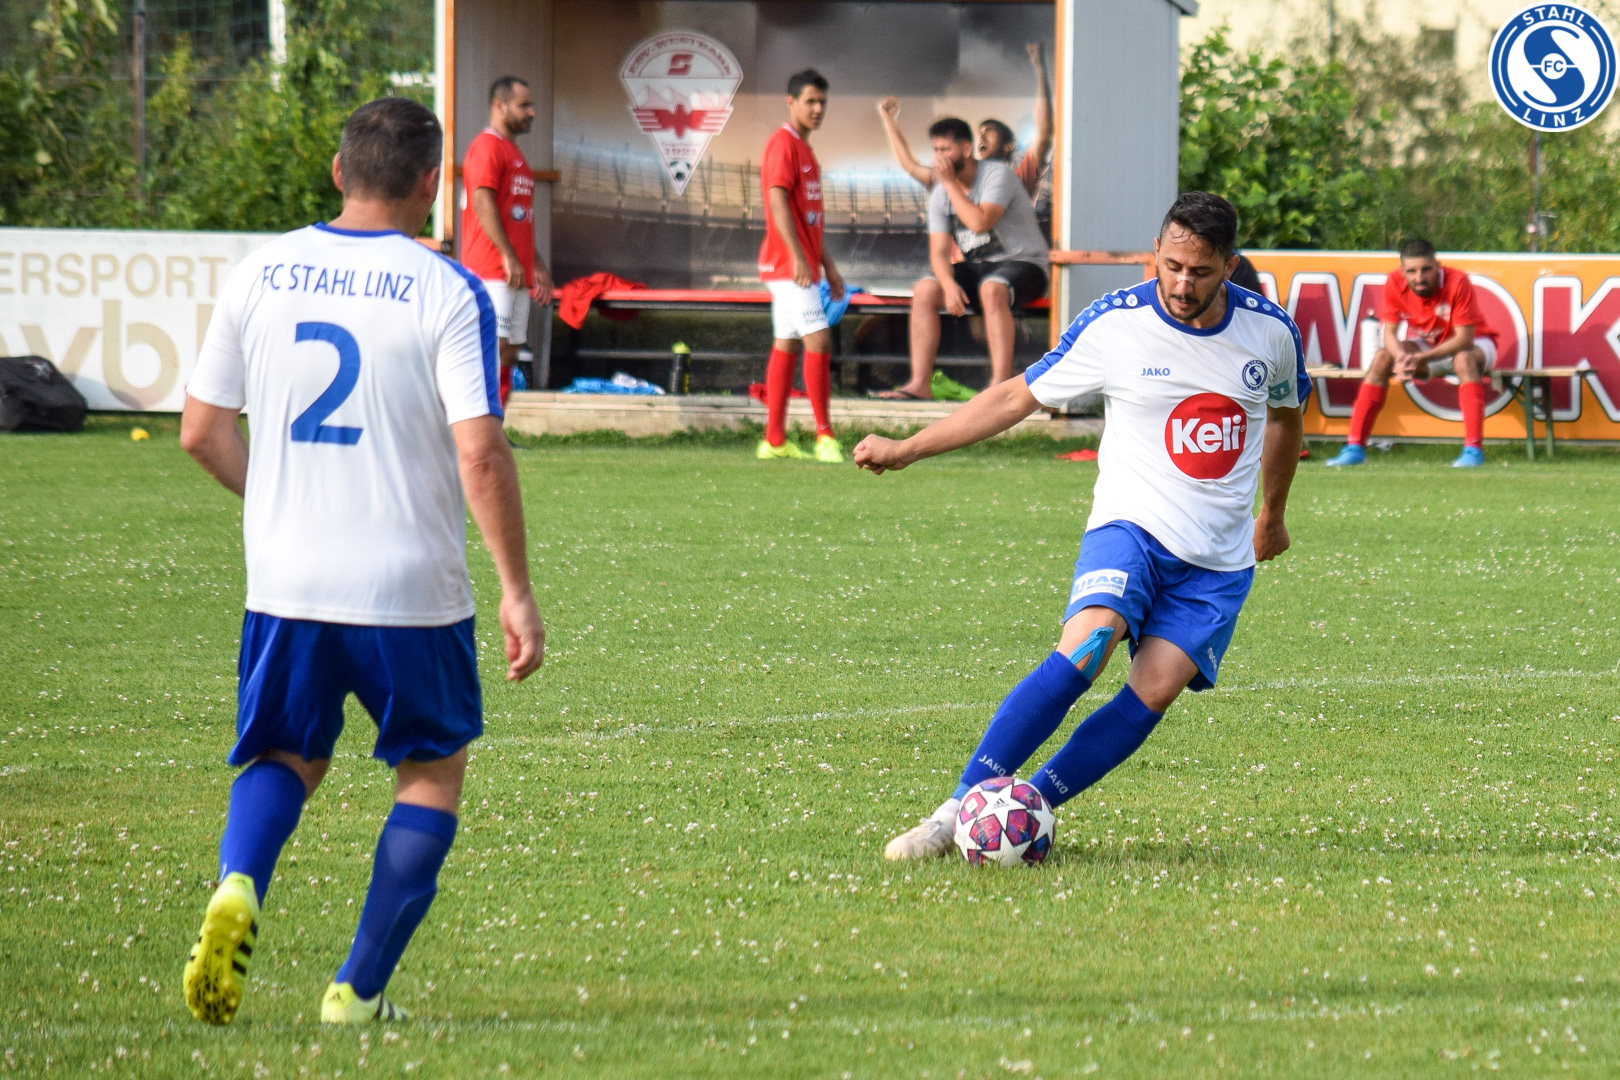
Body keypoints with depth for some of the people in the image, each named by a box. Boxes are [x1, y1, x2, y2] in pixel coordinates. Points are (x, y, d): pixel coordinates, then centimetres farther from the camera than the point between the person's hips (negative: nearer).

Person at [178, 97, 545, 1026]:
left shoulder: (263, 273, 2)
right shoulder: (447, 292, -10)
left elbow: (202, 430, 6)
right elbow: (480, 454, -16)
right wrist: (518, 593, -9)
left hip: (285, 580, 3)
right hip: (411, 588, -3)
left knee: (287, 758, 19)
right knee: (434, 770, 16)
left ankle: (239, 885, -14)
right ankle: (360, 988, 9)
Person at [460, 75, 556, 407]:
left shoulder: (513, 152, 22)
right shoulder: (488, 146, -8)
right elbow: (483, 202, -17)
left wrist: (536, 264, 24)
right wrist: (509, 257, -22)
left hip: (517, 273, 10)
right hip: (491, 271, -10)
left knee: (509, 354, 8)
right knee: (495, 348, -15)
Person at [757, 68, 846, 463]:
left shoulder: (803, 148, 19)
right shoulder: (783, 145, -11)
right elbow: (778, 202, -21)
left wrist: (828, 264, 24)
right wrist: (798, 257, -28)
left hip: (803, 266, 10)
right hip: (788, 266, -10)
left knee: (787, 345, 9)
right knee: (818, 340, -14)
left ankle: (774, 441, 10)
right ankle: (825, 436, -16)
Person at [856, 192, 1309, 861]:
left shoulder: (1271, 330, -1)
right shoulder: (1113, 325, -7)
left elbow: (1286, 414, 21)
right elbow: (1016, 398, 3)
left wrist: (1273, 514, 32)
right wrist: (905, 449, -1)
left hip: (1219, 562, 3)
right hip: (1130, 528, -3)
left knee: (1154, 693, -18)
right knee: (1084, 650, -28)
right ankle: (957, 811, -26)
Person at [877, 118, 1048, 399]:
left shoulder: (996, 174, -14)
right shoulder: (940, 194, 5)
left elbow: (980, 223, -29)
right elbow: (939, 252, -2)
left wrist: (950, 183, -21)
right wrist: (949, 284, -23)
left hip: (1023, 262, -6)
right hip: (977, 267, 6)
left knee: (991, 289, -38)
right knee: (924, 290, -15)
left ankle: (1001, 384, -42)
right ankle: (920, 383, -17)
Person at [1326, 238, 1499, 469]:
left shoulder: (1457, 282, -29)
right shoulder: (1395, 284, -17)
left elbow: (1464, 338, -30)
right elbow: (1389, 333, -14)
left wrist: (1421, 358, -41)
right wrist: (1401, 357, -38)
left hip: (1473, 344, -4)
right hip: (1427, 344, 4)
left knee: (1464, 358, -37)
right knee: (1382, 358, -19)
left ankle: (1473, 448, -42)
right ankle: (1355, 447, -20)